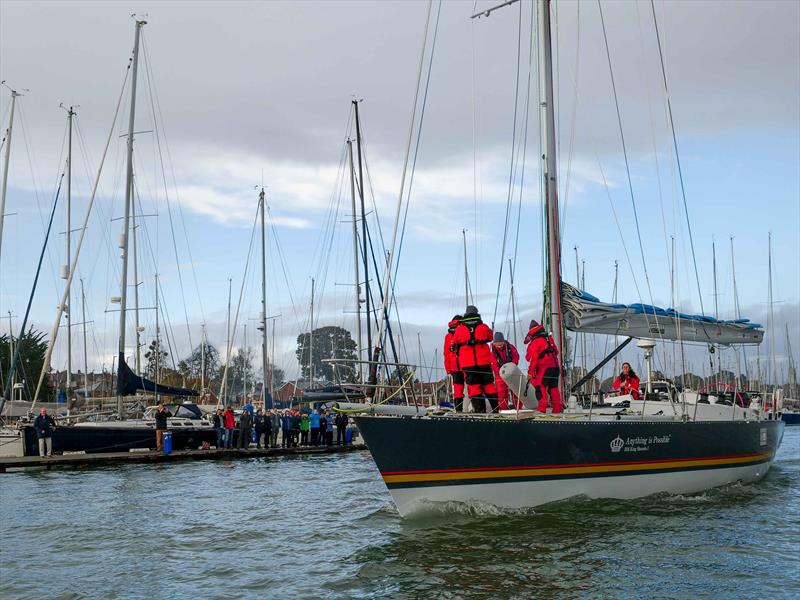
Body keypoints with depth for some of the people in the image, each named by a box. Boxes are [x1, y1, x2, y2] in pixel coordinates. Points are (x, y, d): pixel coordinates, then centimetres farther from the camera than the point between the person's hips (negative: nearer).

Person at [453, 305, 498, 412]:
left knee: (474, 387, 1)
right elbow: (490, 338, 21)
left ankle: (480, 410, -6)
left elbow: (456, 343, 15)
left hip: (467, 364, -1)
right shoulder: (484, 327, 3)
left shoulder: (459, 329, 1)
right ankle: (496, 408, 10)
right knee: (489, 385, 10)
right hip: (484, 362, 1)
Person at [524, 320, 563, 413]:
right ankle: (558, 408, 14)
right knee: (553, 388, 12)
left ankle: (542, 408, -18)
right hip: (555, 367, 8)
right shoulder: (549, 339, 18)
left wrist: (530, 372, -8)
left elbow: (533, 359, -11)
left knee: (540, 387, -8)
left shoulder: (535, 342, -6)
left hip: (544, 369, -8)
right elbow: (556, 352, 22)